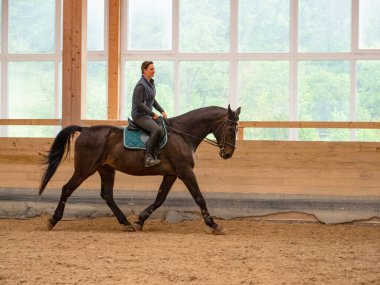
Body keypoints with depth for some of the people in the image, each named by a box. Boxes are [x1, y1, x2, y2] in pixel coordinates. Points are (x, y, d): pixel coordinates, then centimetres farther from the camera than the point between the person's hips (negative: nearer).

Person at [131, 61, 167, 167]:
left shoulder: (151, 83, 11)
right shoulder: (141, 85, -18)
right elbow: (138, 104, -22)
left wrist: (162, 111, 7)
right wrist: (152, 114, -17)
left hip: (147, 114, 10)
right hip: (139, 115, -10)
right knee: (156, 130, -30)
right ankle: (148, 157, -29)